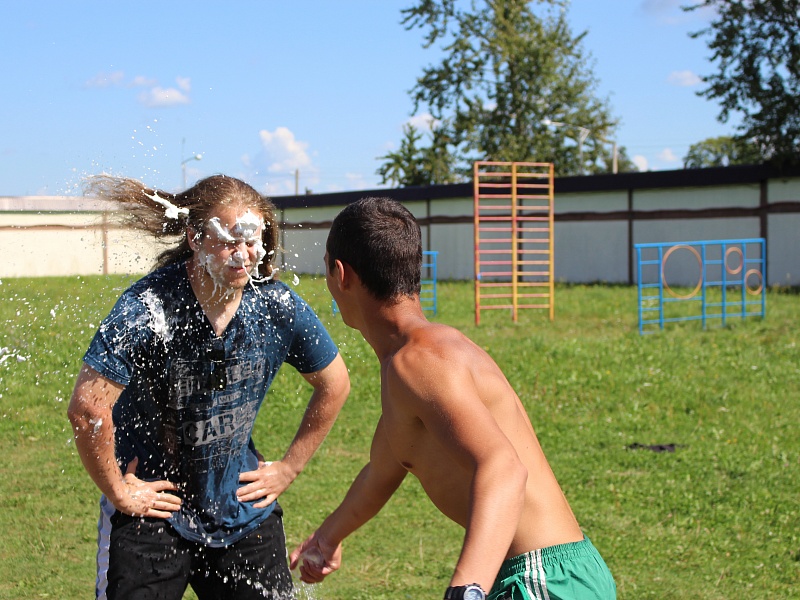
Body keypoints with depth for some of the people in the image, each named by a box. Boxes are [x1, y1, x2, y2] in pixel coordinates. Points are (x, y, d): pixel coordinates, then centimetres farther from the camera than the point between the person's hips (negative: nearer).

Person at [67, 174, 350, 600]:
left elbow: (334, 385, 7)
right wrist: (118, 491, -16)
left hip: (242, 509, 4)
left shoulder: (280, 308, -9)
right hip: (150, 508, -3)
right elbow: (87, 409, -26)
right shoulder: (148, 307, -23)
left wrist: (288, 468, 7)